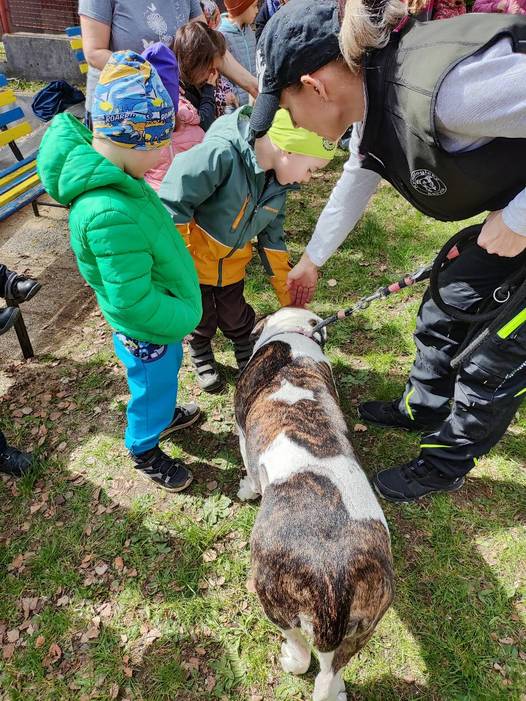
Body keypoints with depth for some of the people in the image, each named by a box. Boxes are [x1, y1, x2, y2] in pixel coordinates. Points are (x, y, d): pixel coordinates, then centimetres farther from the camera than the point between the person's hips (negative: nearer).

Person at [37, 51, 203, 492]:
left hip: (164, 317, 8)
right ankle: (144, 452, 45)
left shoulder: (114, 173, -7)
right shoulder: (110, 214, -37)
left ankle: (164, 415, 60)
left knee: (166, 376, 31)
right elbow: (133, 301, -33)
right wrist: (185, 319, -19)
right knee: (152, 390, 17)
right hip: (146, 332, -8)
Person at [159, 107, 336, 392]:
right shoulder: (220, 155, -33)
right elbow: (172, 205, -30)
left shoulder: (278, 184, -7)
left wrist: (287, 293, 7)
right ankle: (200, 355, 44)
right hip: (193, 261, -5)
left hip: (232, 264, 5)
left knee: (235, 314, 18)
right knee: (200, 317, 15)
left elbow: (272, 237, 4)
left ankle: (246, 352, 46)